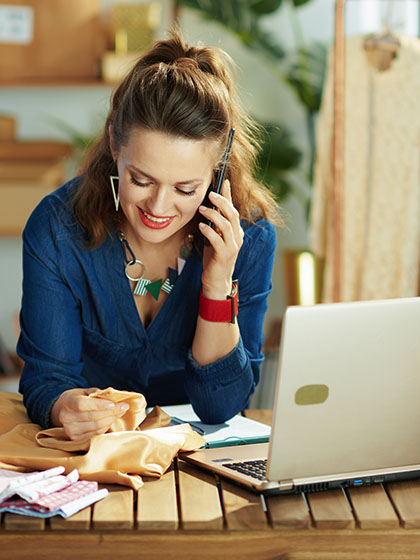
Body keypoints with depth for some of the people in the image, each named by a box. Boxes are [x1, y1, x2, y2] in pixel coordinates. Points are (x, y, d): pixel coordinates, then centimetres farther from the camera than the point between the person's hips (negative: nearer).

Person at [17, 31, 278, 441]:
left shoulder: (249, 237, -14)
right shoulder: (56, 229, -15)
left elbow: (220, 407, -12)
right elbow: (47, 376, -11)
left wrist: (219, 284, -25)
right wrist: (63, 408, -34)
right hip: (89, 454, 0)